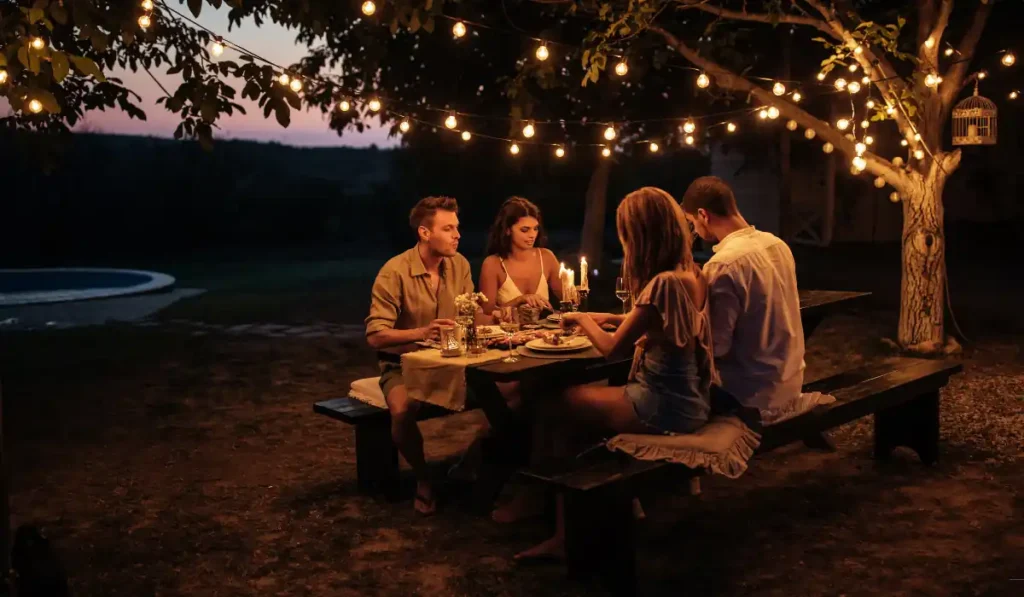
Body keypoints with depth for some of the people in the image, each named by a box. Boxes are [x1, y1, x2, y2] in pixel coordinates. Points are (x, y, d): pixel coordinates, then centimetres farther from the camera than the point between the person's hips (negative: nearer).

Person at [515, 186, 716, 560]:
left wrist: (582, 319, 3)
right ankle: (565, 532, 11)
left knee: (563, 401, 5)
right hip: (685, 400, 9)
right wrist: (611, 318, 13)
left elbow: (613, 348, -15)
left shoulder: (663, 282, -22)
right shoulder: (691, 274, 5)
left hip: (665, 407, -9)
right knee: (582, 395, 12)